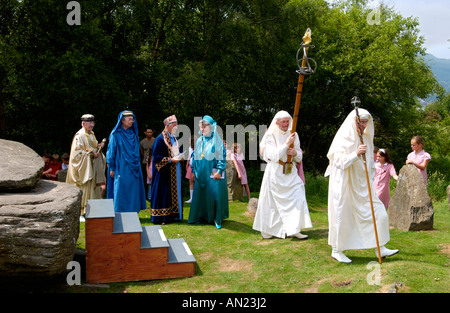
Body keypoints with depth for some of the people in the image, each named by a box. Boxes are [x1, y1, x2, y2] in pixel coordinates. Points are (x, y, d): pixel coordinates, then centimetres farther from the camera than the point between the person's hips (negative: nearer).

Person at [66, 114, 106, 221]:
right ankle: (80, 214, 1)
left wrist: (98, 146, 3)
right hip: (84, 168, -8)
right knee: (83, 190, -6)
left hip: (93, 167, 8)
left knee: (94, 189, 9)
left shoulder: (92, 135, 14)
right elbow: (77, 152, -15)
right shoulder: (79, 136, -12)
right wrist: (91, 153, -18)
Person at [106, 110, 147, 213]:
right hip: (121, 169, -6)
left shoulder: (133, 134, 13)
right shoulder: (115, 134, -5)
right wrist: (112, 168, -9)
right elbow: (111, 151, -6)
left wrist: (137, 163, 15)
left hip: (133, 169, 6)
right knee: (121, 192, -3)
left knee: (133, 192, 6)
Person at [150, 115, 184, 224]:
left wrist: (180, 156, 2)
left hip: (175, 171, 8)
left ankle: (173, 214, 18)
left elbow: (179, 151, 25)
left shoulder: (174, 138, 14)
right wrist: (170, 160, -20)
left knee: (175, 193, 10)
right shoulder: (160, 139, -11)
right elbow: (156, 156, -15)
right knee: (164, 194, -6)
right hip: (165, 171, -8)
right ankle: (161, 216, 1)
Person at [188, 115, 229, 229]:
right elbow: (195, 156, 19)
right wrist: (193, 170, 15)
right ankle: (201, 216, 20)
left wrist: (219, 171, -15)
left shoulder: (216, 140, -5)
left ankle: (217, 219, 2)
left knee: (215, 194, -6)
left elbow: (222, 156, -9)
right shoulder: (199, 141, 13)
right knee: (199, 195, 7)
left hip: (213, 173, -5)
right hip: (201, 174, 6)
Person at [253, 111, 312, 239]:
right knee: (272, 201, 0)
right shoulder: (270, 136, -4)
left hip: (290, 172, 4)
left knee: (298, 197, -9)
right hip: (275, 173, -4)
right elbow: (273, 156, -15)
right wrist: (286, 144, -19)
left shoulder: (293, 135, 10)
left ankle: (293, 230, -6)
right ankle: (266, 229, 16)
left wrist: (295, 153, -10)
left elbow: (299, 157, 13)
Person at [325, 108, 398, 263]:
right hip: (344, 185, -6)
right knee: (343, 217, -1)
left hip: (362, 185, 7)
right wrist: (356, 154, -30)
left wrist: (370, 180, 17)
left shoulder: (366, 138, 10)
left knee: (379, 214, 1)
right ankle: (336, 250, 14)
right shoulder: (343, 138, -10)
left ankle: (380, 248, 11)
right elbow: (339, 161, -18)